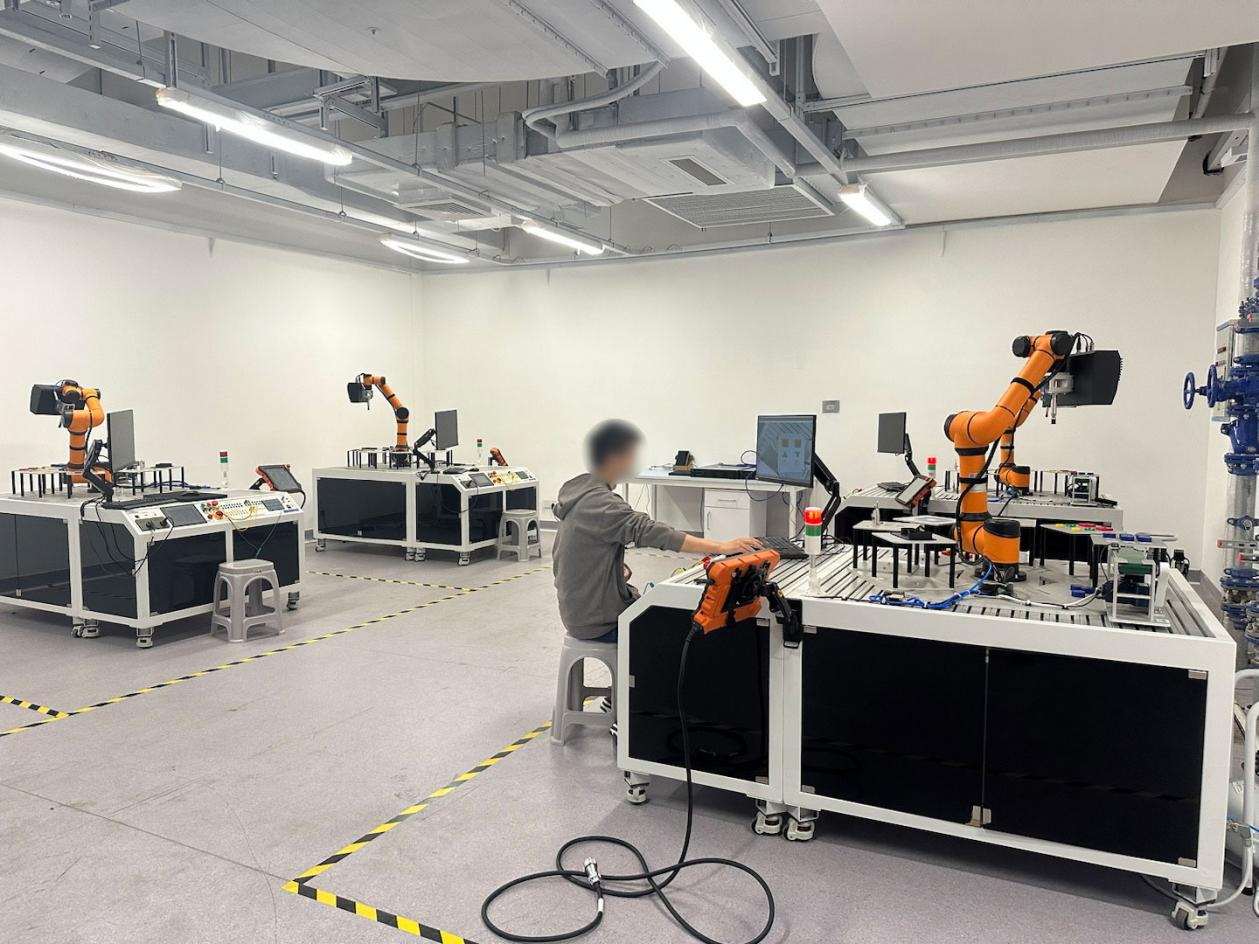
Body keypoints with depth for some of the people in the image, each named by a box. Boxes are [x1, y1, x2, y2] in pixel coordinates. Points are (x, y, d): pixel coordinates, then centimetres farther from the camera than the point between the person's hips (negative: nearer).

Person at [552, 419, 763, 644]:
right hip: (597, 621, -9)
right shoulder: (600, 503, -25)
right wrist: (721, 547, -38)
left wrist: (616, 567, 3)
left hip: (581, 607, 9)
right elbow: (651, 532, -36)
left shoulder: (579, 489, 6)